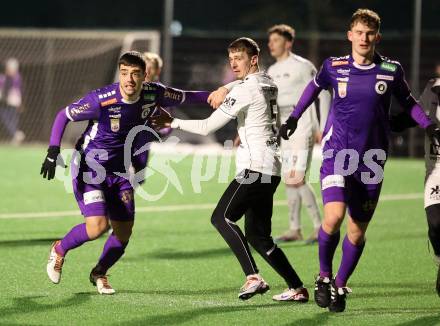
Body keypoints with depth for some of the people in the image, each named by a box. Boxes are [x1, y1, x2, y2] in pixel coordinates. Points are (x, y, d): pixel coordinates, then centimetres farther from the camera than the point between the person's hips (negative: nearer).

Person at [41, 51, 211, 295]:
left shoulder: (153, 93, -11)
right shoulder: (101, 100, -25)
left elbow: (184, 97, 8)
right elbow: (64, 115, -14)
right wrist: (53, 151, -22)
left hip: (119, 171, 5)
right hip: (89, 166, -5)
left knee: (124, 232, 5)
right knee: (98, 226, -20)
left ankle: (99, 274, 32)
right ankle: (60, 249, 10)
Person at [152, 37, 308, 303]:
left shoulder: (245, 90, -11)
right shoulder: (269, 84, 16)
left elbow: (207, 127, -11)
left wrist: (174, 122, -2)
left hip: (256, 166, -9)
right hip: (271, 170, 9)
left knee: (222, 217, -14)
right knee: (258, 236, 10)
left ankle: (253, 277, -23)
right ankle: (297, 288, 8)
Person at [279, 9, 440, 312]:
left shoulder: (392, 70, -1)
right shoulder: (334, 67, -1)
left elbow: (408, 102, 15)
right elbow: (315, 86, 20)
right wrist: (293, 118, 20)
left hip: (371, 161, 2)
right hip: (337, 154, -2)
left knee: (358, 230, 5)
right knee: (334, 217, -21)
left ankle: (340, 286, 25)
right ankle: (324, 276, 3)